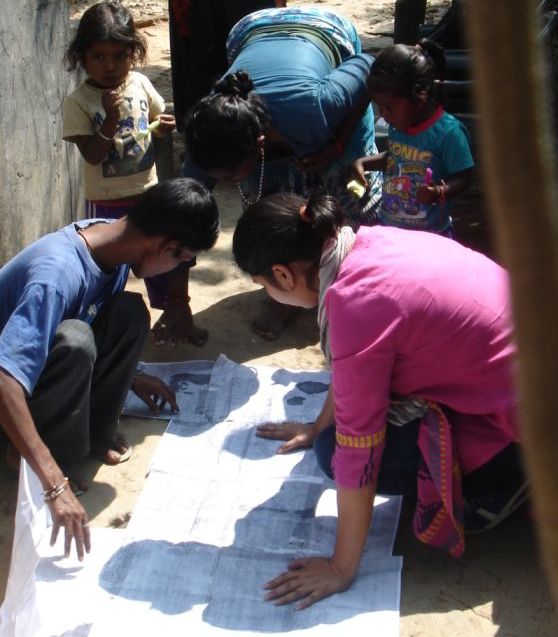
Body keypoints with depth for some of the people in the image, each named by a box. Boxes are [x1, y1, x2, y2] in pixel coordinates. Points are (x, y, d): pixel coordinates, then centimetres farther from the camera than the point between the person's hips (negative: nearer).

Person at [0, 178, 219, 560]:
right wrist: (55, 485, -46)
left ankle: (96, 432, 2)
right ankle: (59, 461, -13)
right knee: (74, 341, -35)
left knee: (129, 312, -11)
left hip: (41, 353, 8)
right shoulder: (59, 273, -37)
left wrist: (128, 376, 19)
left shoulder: (110, 240, -11)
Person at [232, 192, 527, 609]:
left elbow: (356, 449, -21)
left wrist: (341, 570, -11)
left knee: (335, 449, -7)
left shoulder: (356, 303, -27)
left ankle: (501, 482, 0)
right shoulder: (372, 242, -1)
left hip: (522, 421, -9)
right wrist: (318, 427, 29)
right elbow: (348, 369, 16)